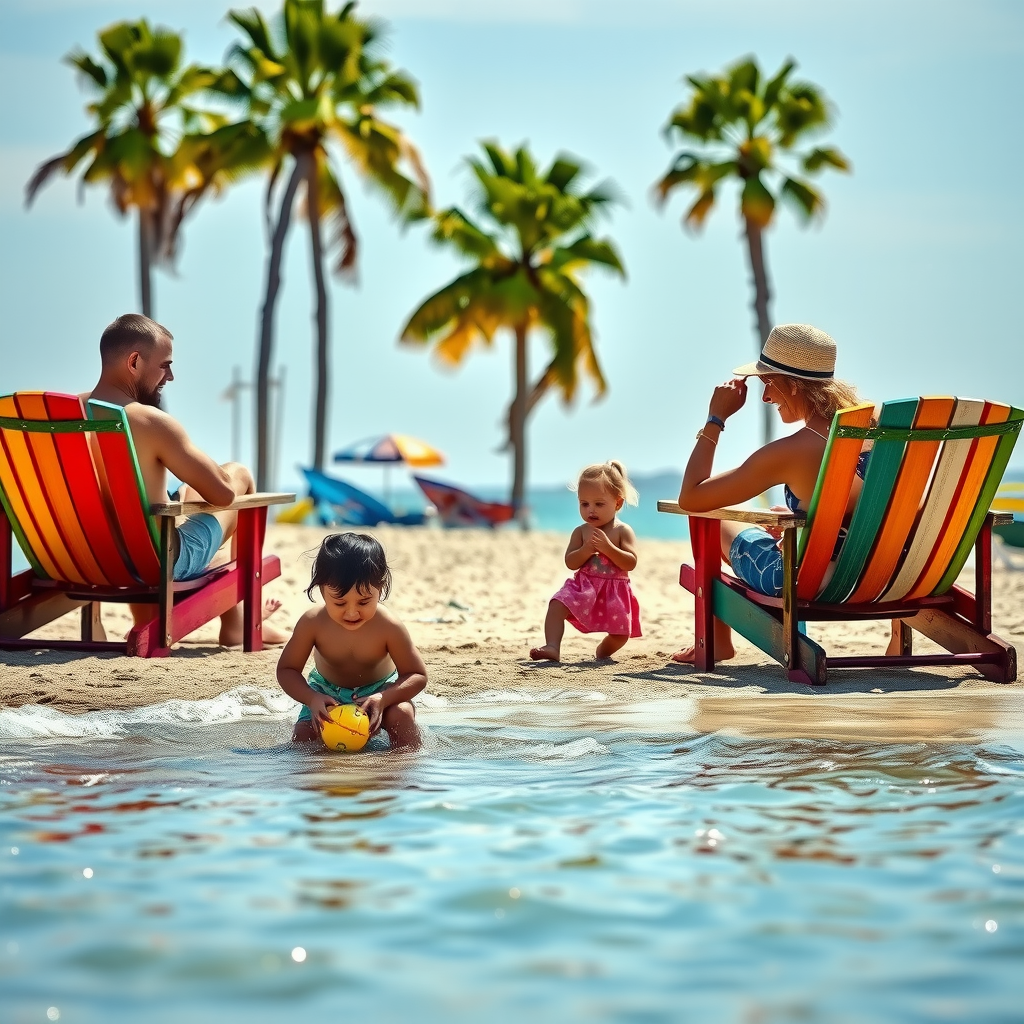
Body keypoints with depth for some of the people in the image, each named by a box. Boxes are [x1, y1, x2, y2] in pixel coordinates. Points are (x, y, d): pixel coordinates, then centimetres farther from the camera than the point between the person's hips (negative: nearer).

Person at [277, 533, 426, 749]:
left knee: (401, 714, -32)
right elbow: (287, 669, -16)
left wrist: (383, 699, -39)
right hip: (326, 691, 2)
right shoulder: (312, 623, -27)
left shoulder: (388, 627, -29)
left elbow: (417, 675, -21)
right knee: (302, 738, -16)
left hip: (380, 689, -2)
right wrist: (312, 699, -36)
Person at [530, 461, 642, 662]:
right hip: (583, 586, 2)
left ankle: (603, 651, 25)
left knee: (621, 632, -7)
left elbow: (631, 563, -12)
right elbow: (570, 562, -1)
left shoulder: (623, 532, -2)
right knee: (557, 606, -23)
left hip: (614, 591, -2)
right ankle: (552, 647, -30)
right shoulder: (581, 532, 5)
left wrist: (607, 547, -22)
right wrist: (586, 549, -19)